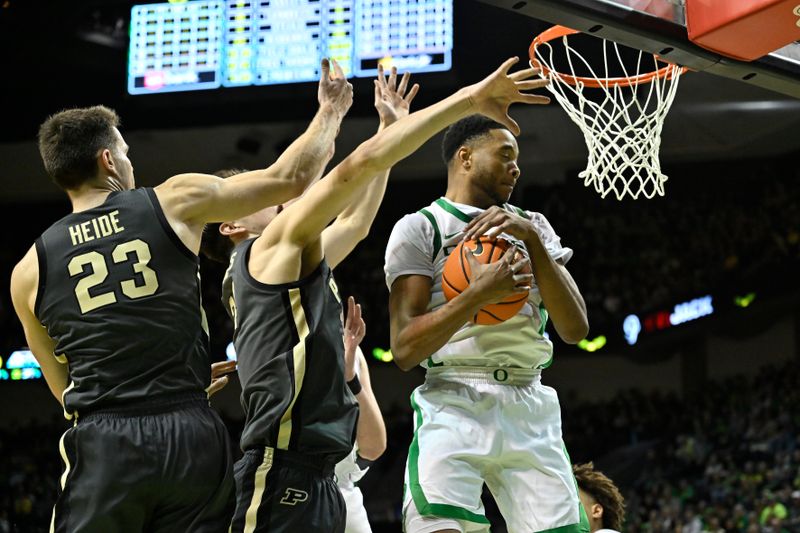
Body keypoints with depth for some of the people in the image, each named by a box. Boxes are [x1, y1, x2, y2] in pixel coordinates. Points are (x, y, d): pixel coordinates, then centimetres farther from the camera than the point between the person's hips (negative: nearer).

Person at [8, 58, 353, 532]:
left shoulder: (29, 272, 11)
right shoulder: (174, 203, 4)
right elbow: (289, 179, 10)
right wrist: (331, 111, 28)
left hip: (103, 447, 0)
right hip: (192, 437, 0)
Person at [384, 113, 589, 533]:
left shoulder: (533, 226, 17)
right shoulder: (419, 228, 2)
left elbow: (575, 328, 4)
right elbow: (405, 349, -7)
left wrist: (532, 240, -5)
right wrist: (479, 294, -18)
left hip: (531, 409, 4)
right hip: (453, 406, -4)